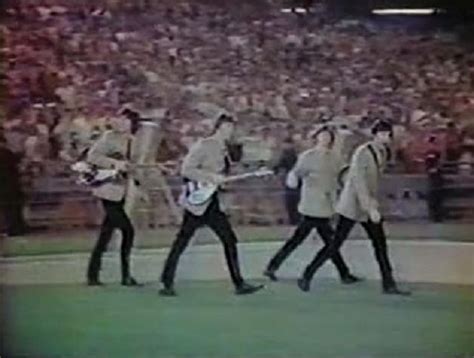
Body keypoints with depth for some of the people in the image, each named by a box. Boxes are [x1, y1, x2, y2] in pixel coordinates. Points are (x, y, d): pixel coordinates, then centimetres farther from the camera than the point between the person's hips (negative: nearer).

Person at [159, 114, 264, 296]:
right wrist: (211, 177, -22)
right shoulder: (203, 146, -11)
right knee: (181, 242, -2)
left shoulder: (223, 149, 14)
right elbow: (186, 170, -17)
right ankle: (167, 284, 6)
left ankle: (239, 284, 9)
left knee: (230, 241, 4)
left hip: (212, 203, 8)